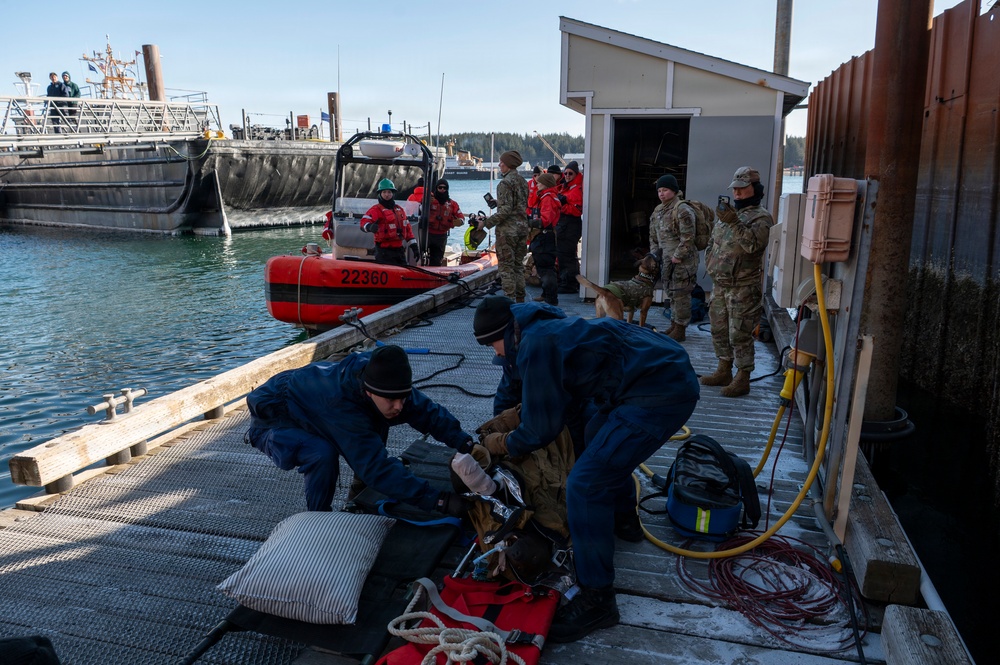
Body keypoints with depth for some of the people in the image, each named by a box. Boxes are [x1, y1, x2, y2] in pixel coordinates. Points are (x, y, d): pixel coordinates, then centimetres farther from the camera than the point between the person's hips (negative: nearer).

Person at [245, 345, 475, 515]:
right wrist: (438, 500, -47)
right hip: (271, 420, -7)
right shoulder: (340, 404, -43)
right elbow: (378, 468, -45)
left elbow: (427, 411, -16)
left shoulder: (383, 382, -22)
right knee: (322, 453, -34)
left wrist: (464, 442, -31)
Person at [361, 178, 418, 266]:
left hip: (399, 249, 7)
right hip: (384, 251, -7)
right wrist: (370, 227, -44)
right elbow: (364, 222, -20)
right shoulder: (376, 209, -4)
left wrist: (414, 246, 17)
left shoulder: (399, 209, 17)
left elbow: (407, 228, 21)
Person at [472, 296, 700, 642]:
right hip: (670, 370, 11)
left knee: (584, 484, -13)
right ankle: (623, 517, 52)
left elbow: (540, 428, -7)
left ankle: (597, 600, -2)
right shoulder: (542, 329, 14)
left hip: (661, 392, -11)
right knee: (598, 436, 32)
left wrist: (503, 444, 10)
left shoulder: (536, 345, -16)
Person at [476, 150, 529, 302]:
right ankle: (520, 298, 19)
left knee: (506, 266, -4)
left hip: (507, 230, -8)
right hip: (522, 228, 8)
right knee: (518, 264, 15)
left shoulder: (505, 183, -14)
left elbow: (505, 210, -21)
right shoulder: (523, 181, 12)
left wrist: (486, 223, -18)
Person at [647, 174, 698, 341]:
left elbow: (687, 238, -21)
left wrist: (677, 256, -19)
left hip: (682, 261, -9)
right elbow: (653, 235, 20)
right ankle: (674, 325, 28)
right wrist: (654, 253, 10)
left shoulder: (682, 210, -16)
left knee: (681, 295, -3)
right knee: (672, 293, 17)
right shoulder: (658, 210, 12)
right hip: (666, 259, 9)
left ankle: (680, 329, 5)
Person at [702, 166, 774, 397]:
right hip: (720, 284, 8)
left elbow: (753, 244, -28)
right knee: (719, 330, 15)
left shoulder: (761, 218, -10)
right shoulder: (729, 213, 15)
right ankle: (724, 371, 28)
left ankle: (742, 380, 3)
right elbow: (714, 242, 26)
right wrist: (710, 261, 13)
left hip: (743, 288, -8)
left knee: (740, 335, -5)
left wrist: (734, 223, -33)